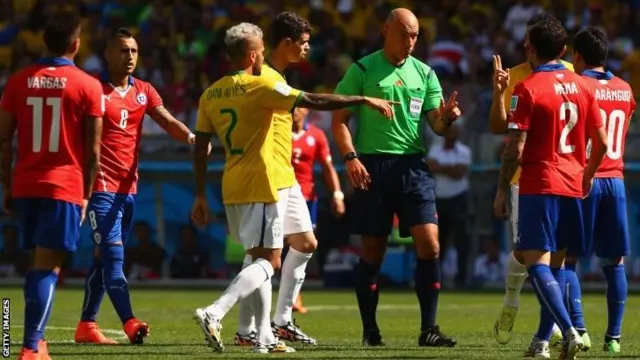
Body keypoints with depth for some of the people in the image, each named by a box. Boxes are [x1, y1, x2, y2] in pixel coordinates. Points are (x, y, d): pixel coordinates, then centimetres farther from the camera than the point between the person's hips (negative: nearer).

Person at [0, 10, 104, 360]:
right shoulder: (88, 86, -4)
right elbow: (93, 150, -3)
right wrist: (86, 194, 7)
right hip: (65, 187, -4)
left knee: (39, 262, 19)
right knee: (48, 266, -5)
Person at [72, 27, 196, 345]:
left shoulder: (143, 91, 10)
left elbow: (168, 121, 0)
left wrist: (191, 137, -21)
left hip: (128, 187, 7)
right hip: (102, 187, -7)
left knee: (103, 258, 12)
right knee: (113, 256, -14)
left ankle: (86, 325, 18)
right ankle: (130, 323, -24)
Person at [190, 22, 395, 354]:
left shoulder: (210, 95, 8)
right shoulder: (260, 86, -12)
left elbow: (200, 148, 9)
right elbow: (314, 101, -15)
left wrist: (200, 196, 14)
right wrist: (365, 100, -9)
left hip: (233, 189, 8)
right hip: (264, 186, -8)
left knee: (260, 259, 17)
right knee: (268, 262, -5)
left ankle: (264, 337, 15)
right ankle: (213, 314, -22)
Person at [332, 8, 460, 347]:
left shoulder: (424, 73, 11)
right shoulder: (362, 71, 0)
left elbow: (437, 125, 11)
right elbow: (339, 119, 0)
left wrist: (446, 117, -13)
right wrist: (351, 157, -14)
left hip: (413, 165, 3)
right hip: (373, 166, -3)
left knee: (429, 243, -9)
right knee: (373, 251, 3)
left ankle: (428, 329, -5)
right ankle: (369, 330, 14)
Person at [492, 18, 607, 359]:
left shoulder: (527, 89, -9)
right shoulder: (581, 87, 8)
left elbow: (515, 149, -13)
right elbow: (601, 142, 9)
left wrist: (501, 191, -4)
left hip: (539, 187, -6)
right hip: (572, 186, 6)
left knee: (537, 263, -8)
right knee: (556, 263, 14)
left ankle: (570, 332, -26)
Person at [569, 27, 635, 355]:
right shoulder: (625, 90, 11)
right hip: (615, 181, 5)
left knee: (568, 258, 1)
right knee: (614, 262, 8)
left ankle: (578, 329, -10)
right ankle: (614, 336, 5)